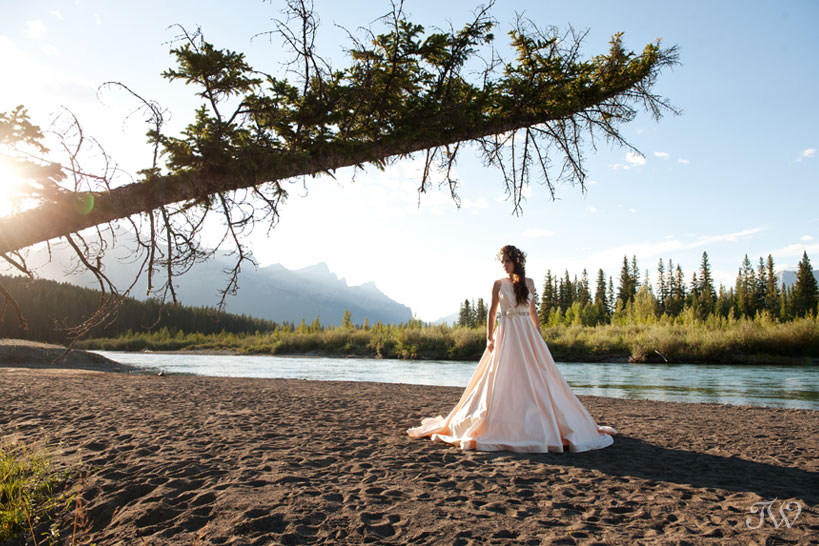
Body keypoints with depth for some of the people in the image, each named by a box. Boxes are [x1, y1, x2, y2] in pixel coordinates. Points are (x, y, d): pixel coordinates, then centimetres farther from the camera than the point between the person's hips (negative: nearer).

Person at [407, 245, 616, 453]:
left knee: (535, 379, 2)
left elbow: (532, 310, 14)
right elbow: (492, 311, 2)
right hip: (506, 334, -3)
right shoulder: (499, 284, 2)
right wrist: (489, 337, -6)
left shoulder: (529, 283, 9)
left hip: (528, 334, 3)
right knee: (504, 379, -4)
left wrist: (538, 335, 10)